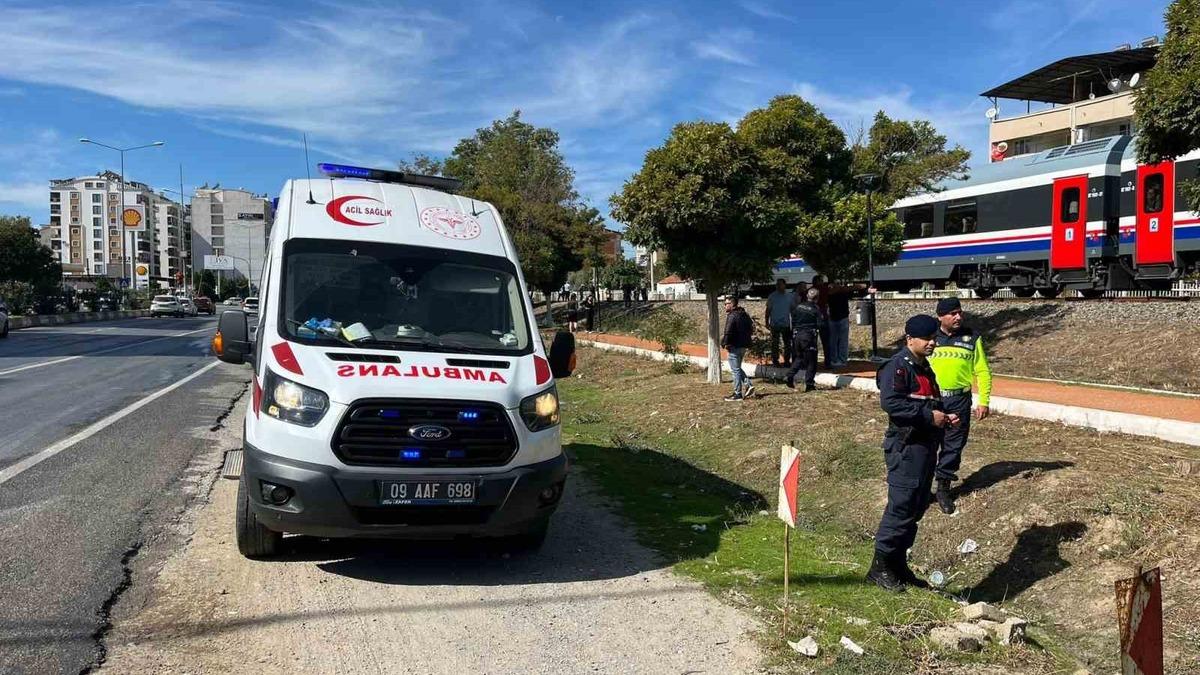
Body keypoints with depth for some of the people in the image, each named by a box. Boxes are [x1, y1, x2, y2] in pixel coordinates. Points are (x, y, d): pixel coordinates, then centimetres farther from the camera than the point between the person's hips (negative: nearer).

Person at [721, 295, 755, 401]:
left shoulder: (732, 316, -17)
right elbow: (751, 328, 19)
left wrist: (724, 343, -12)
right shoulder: (744, 315, 11)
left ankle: (737, 394, 3)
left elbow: (728, 332, -24)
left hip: (735, 346, -9)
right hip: (744, 345, 9)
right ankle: (749, 384, 10)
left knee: (735, 370, -2)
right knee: (738, 368, 21)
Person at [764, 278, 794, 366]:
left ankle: (787, 360, 14)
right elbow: (768, 310, 4)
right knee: (774, 344, 0)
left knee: (787, 343, 5)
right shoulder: (772, 296, 1)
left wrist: (793, 322, 9)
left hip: (786, 324, 2)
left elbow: (792, 310, 11)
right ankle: (775, 361, 7)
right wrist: (767, 322, -2)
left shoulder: (789, 296, 6)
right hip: (774, 324, -2)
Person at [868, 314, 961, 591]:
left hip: (926, 446, 10)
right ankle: (880, 566, 2)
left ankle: (898, 564, 23)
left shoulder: (925, 368, 18)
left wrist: (944, 418, 10)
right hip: (905, 446, -10)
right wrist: (928, 415, -23)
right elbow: (890, 402, -25)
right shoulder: (898, 366, -12)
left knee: (916, 509, 13)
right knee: (901, 508, -8)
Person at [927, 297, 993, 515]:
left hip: (959, 401, 1)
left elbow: (983, 372, 5)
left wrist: (984, 401, -2)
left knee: (953, 446, 7)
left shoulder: (971, 338, 2)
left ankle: (943, 488, 21)